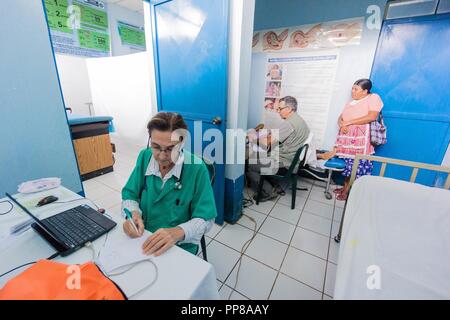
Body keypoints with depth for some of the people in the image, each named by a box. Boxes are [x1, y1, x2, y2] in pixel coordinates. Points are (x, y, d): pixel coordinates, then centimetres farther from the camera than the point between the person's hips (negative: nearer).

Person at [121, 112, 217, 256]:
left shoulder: (196, 168, -19)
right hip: (142, 237, 5)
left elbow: (205, 219, -14)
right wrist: (133, 214, -16)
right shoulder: (144, 156, -6)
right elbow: (129, 195, 4)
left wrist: (177, 232, -31)